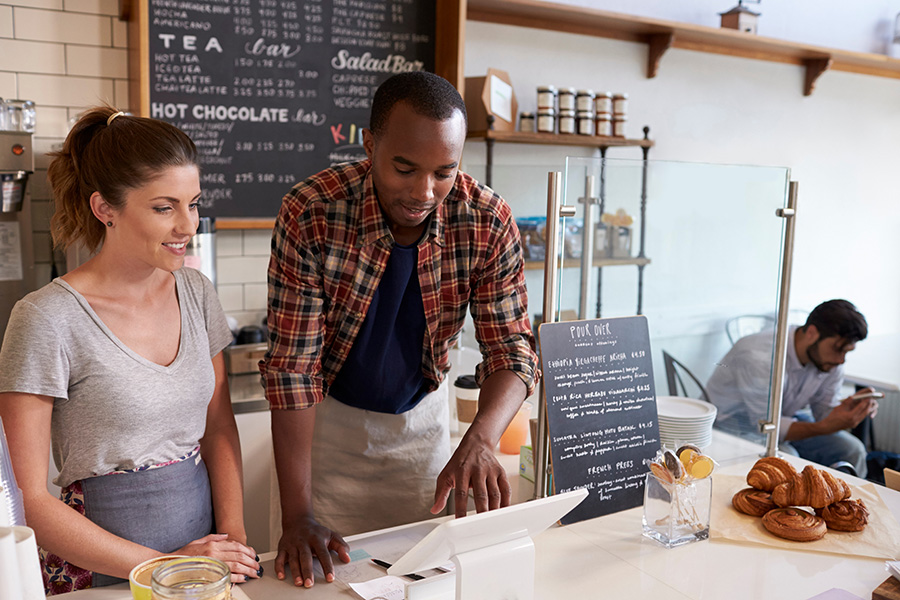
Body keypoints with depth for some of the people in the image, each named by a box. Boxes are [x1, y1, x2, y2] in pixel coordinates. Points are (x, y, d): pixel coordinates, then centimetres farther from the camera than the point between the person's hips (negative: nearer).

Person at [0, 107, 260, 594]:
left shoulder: (195, 291, 2)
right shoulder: (48, 319, -14)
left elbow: (219, 430, 7)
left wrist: (234, 535, -5)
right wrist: (164, 566, -14)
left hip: (204, 546, 3)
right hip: (98, 573, -3)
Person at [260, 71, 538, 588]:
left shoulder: (488, 222, -21)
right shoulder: (311, 215, -27)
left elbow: (513, 349, -17)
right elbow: (293, 365, -25)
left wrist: (481, 440, -38)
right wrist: (297, 514, -29)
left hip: (423, 414, 2)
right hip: (329, 415, -2)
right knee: (327, 574, 10)